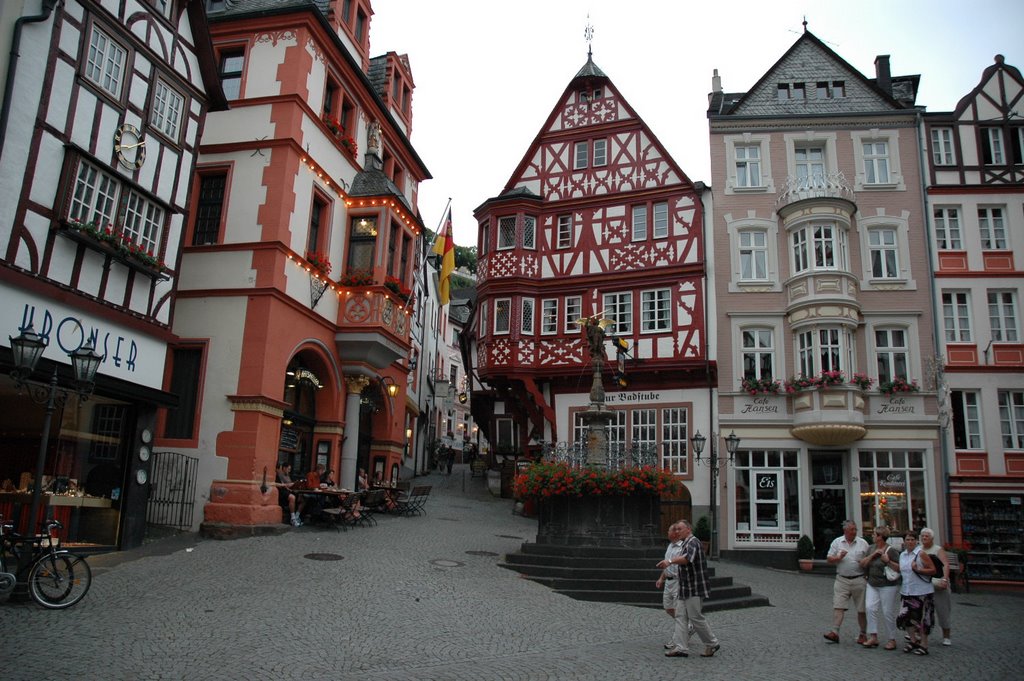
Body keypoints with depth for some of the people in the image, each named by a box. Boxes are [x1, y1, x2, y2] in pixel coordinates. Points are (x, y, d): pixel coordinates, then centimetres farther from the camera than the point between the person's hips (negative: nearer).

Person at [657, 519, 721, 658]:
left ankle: (712, 644, 14)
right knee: (681, 617, 5)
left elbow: (688, 558, -33)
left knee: (696, 618, -3)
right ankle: (682, 648, 7)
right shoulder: (684, 544, 18)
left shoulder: (693, 541, -14)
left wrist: (670, 561, -44)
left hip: (694, 589, -9)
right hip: (684, 589, 9)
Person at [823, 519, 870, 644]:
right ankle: (834, 632, -9)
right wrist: (839, 558, -12)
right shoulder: (837, 542, 6)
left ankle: (863, 634, 21)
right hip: (842, 580, 0)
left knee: (862, 609, 6)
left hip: (859, 580, 0)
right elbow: (829, 559, 7)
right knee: (838, 606, -7)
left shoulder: (863, 543, 4)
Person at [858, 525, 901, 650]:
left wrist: (888, 561, -23)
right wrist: (872, 555, -6)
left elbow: (899, 568, -11)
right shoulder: (871, 549, 11)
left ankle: (891, 640, 12)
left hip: (888, 586, -5)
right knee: (870, 608, -8)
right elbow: (862, 564, 5)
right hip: (872, 585, 5)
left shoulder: (891, 551, -8)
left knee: (888, 612, -1)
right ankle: (873, 637, -6)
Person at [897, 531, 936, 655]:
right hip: (907, 592, 6)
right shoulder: (902, 555, 11)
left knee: (921, 619, 0)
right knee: (905, 617, 4)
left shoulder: (921, 554, -9)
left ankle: (923, 645, 13)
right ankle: (913, 640, 22)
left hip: (922, 592, -6)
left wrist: (918, 570, -22)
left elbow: (933, 570, -12)